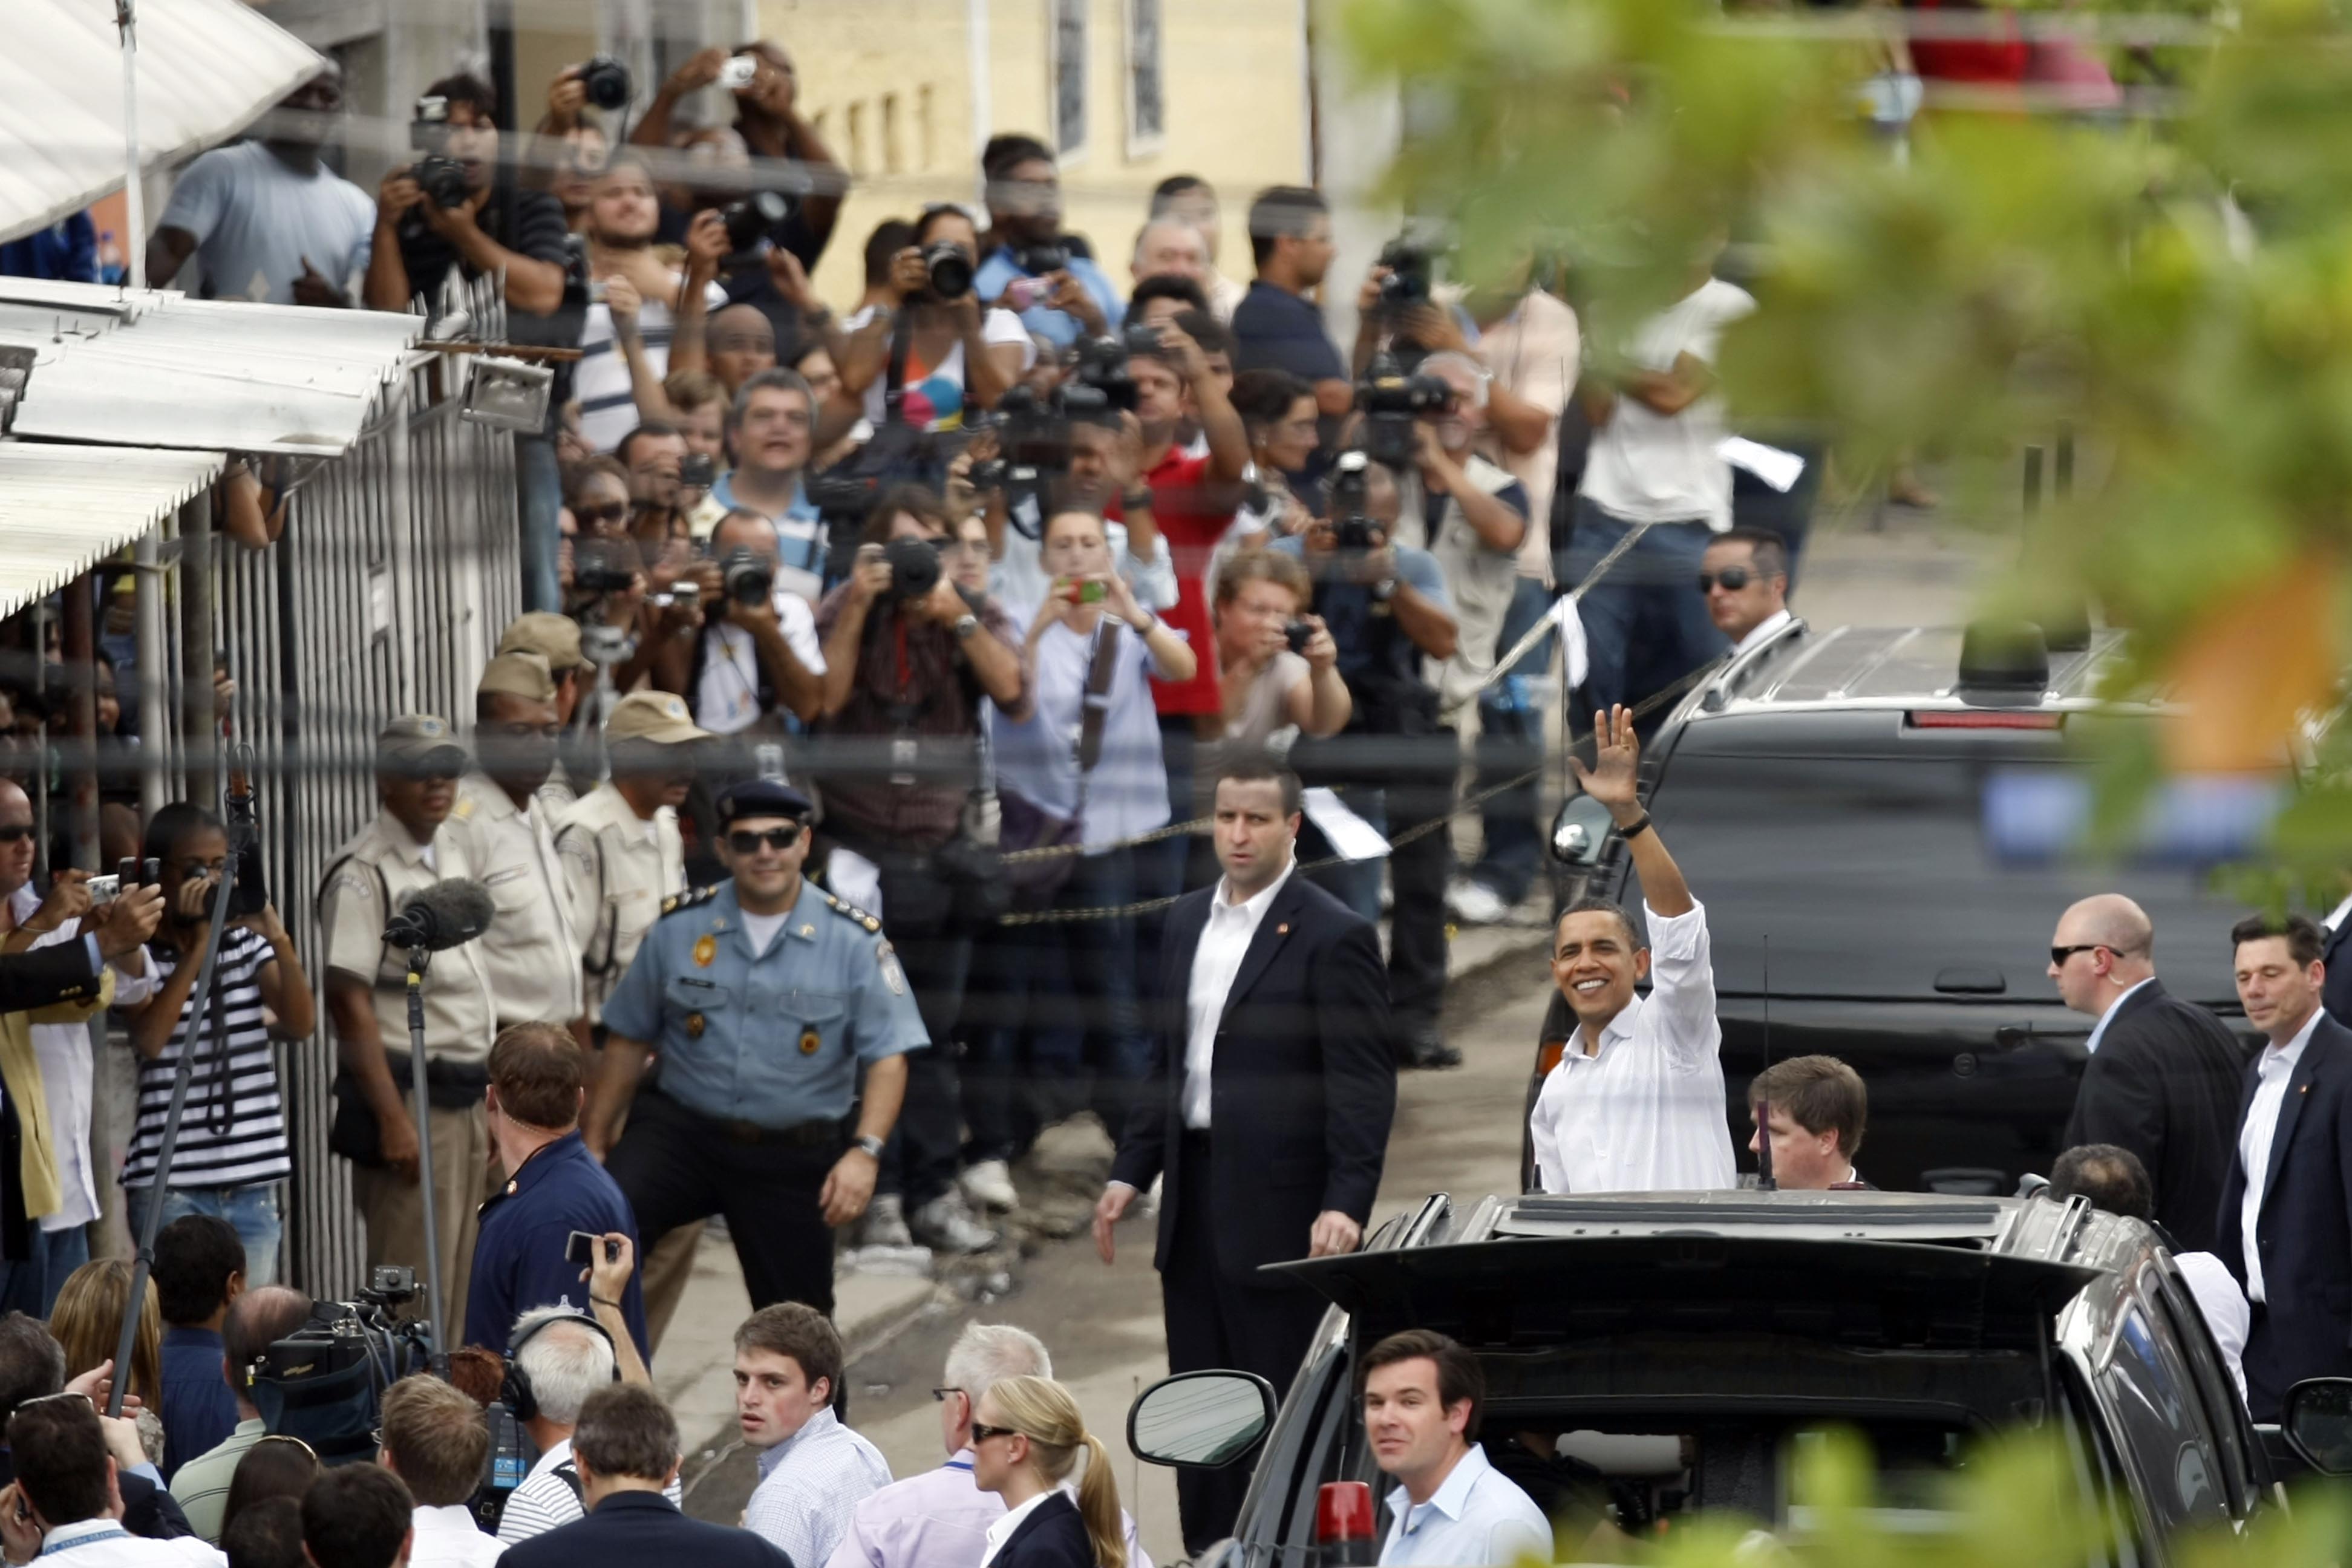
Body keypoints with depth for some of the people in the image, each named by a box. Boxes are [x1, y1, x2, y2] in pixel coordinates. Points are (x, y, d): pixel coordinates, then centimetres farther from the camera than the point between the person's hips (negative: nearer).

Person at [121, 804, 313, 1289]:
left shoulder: (247, 944, 9)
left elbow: (301, 1024, 0)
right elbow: (149, 1040, -16)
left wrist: (278, 939, -12)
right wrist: (197, 947, -16)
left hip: (253, 1183, 4)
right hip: (172, 1185, -4)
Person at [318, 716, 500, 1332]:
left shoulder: (452, 850, 13)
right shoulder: (365, 873, -13)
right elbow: (349, 999, -17)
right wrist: (392, 1118, -22)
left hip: (466, 1100, 8)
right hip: (411, 1098, -8)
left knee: (456, 1292, 12)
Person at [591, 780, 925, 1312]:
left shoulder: (853, 940, -4)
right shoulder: (681, 927, 2)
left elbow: (888, 1058, -7)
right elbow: (628, 1040, 10)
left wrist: (865, 1150, -21)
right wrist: (595, 1139, 10)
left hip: (793, 1158, -1)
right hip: (681, 1129, 1)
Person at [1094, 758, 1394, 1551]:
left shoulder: (1333, 936, -9)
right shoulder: (1187, 922, 13)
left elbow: (1364, 1084, -13)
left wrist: (1345, 1204, -21)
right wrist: (1130, 1173, 12)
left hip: (1279, 1206, -7)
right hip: (1194, 1191, 7)